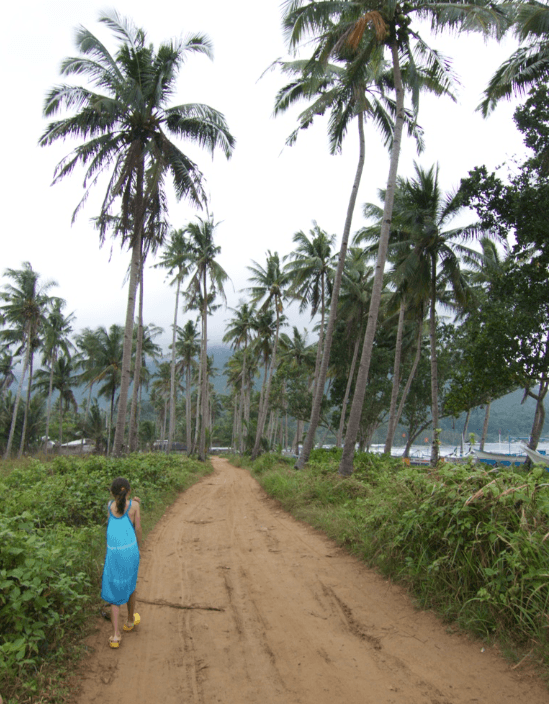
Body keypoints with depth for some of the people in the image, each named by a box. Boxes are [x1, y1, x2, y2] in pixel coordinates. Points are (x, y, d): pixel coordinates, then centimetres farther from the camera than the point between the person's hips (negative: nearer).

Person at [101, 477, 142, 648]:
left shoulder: (110, 505, 4)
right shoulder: (134, 505, -1)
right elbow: (137, 528, 1)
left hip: (113, 553, 1)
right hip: (130, 550, -1)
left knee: (114, 592, 8)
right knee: (130, 584, 21)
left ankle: (116, 634, 1)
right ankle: (130, 620, 40)